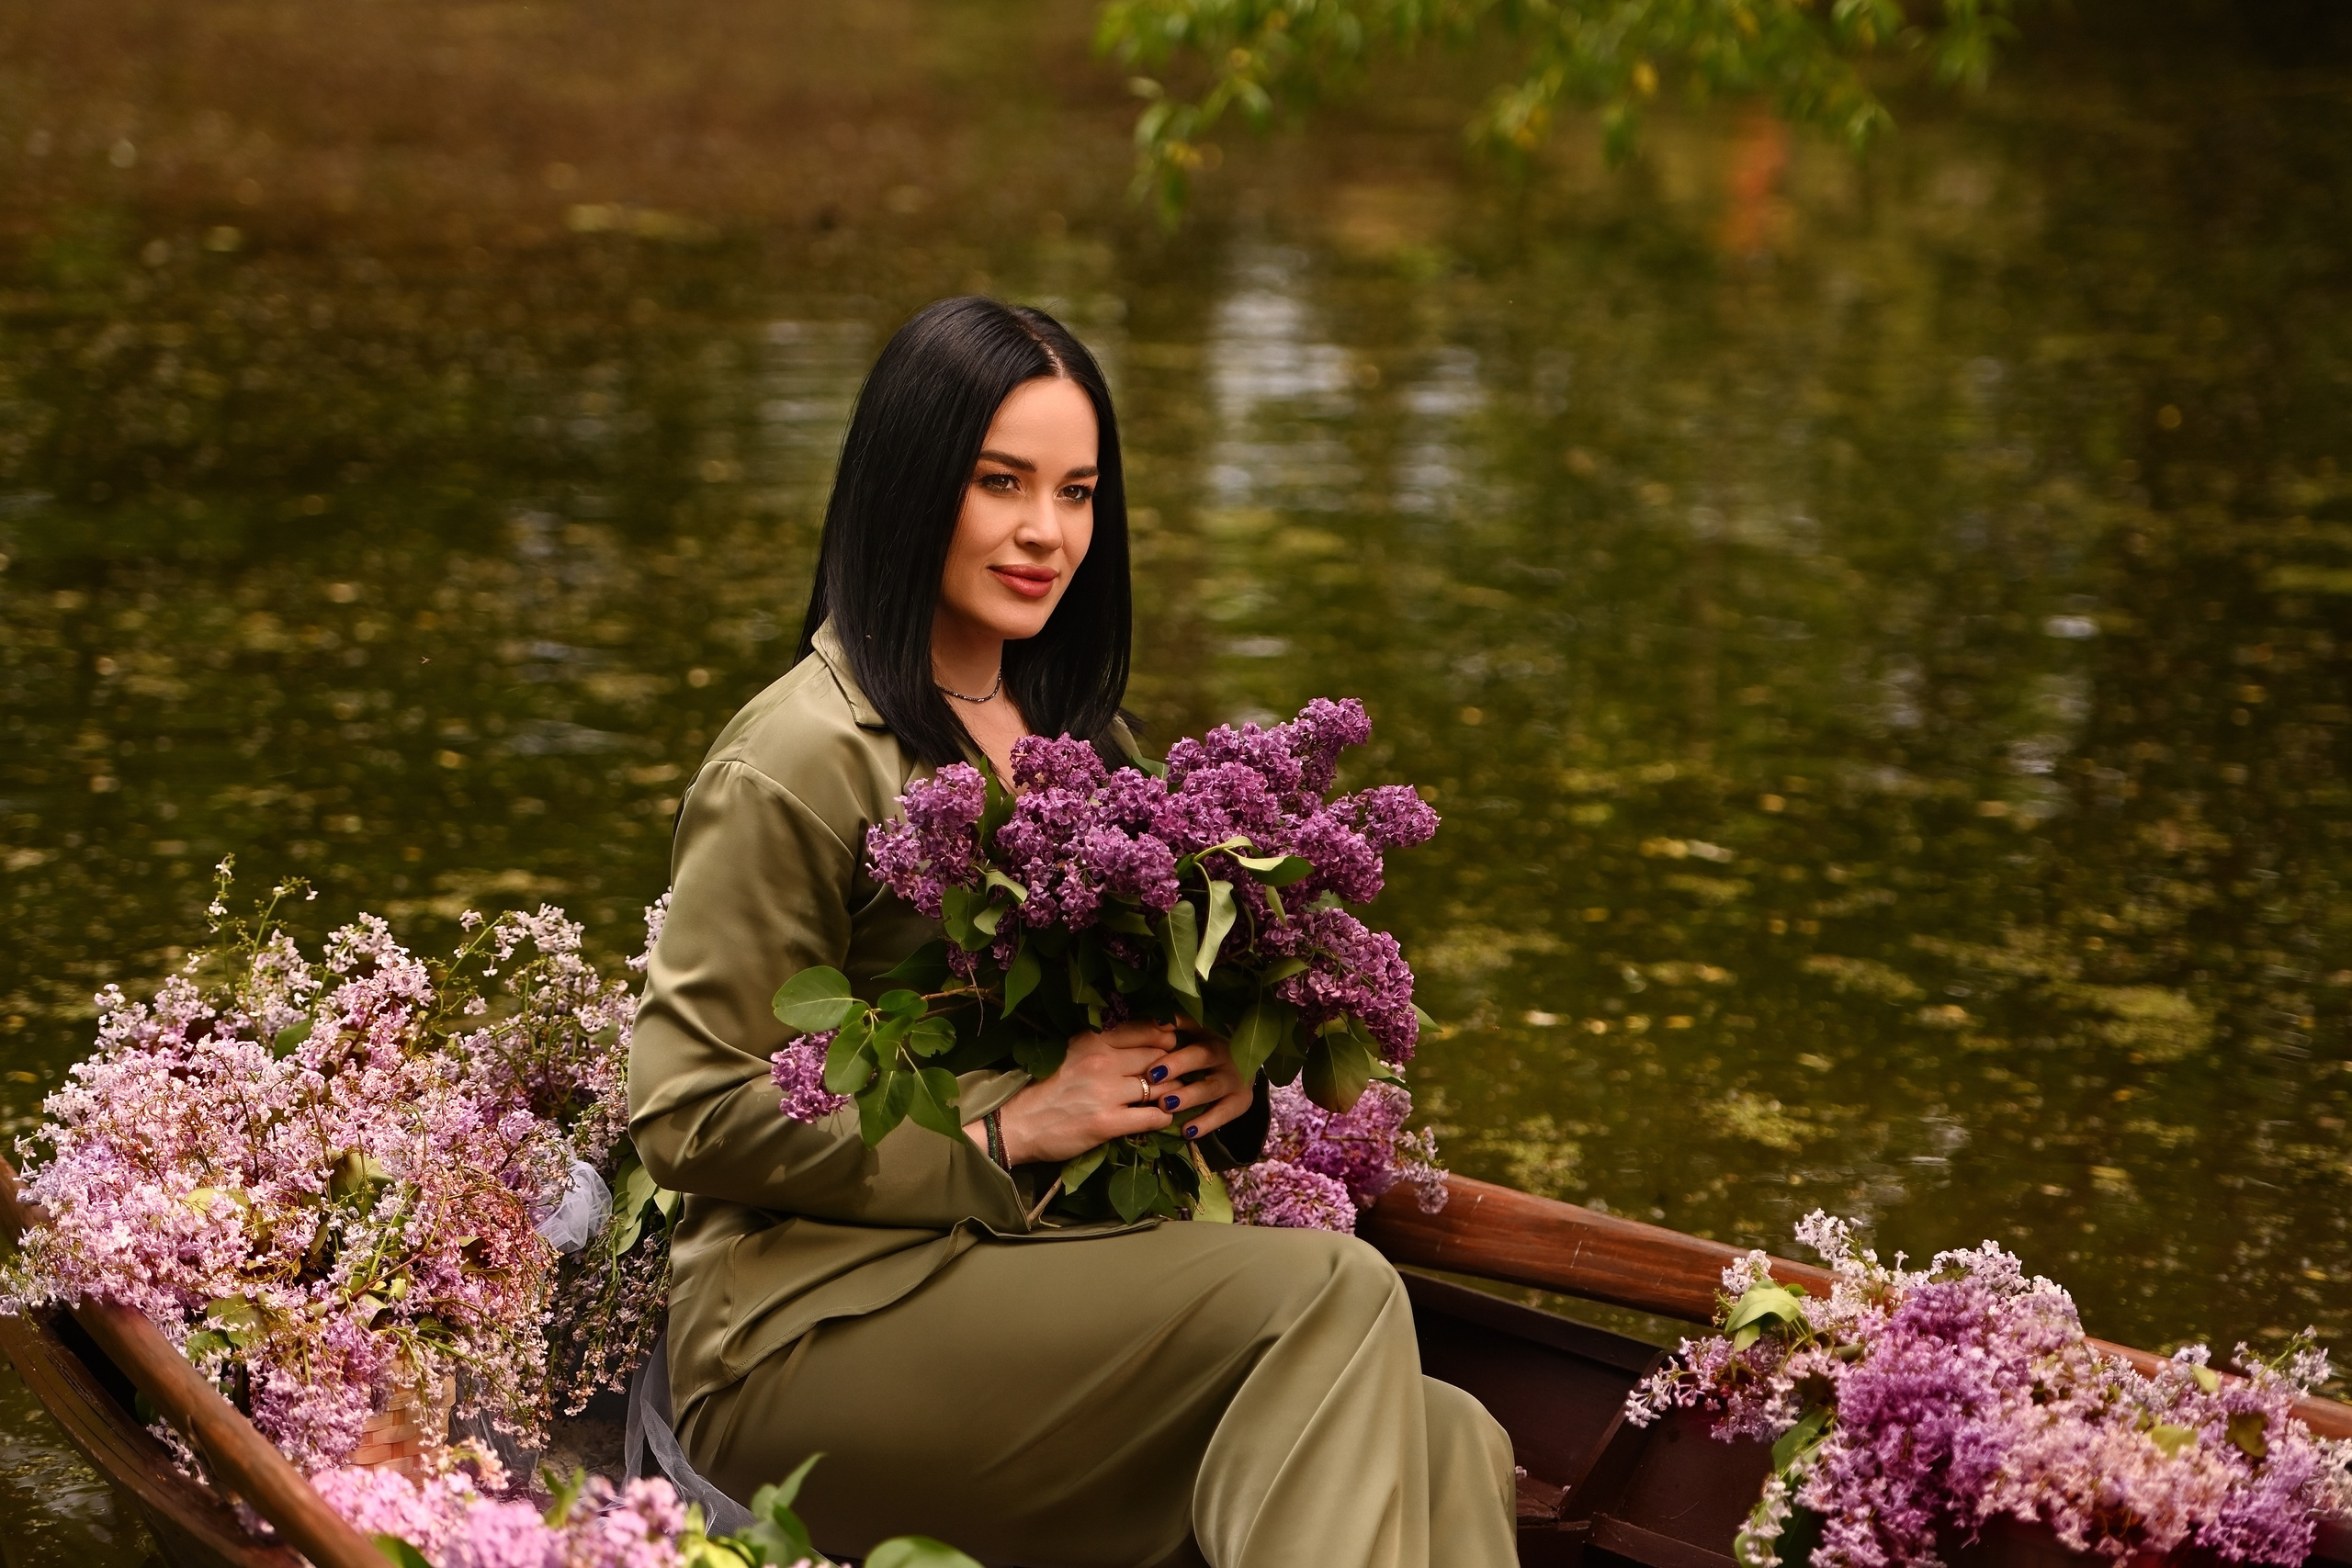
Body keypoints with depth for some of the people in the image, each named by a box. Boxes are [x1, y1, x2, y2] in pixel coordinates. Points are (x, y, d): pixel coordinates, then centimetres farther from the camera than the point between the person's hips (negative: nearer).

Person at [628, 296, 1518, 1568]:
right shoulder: (803, 765, -9)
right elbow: (688, 1118, -12)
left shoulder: (1077, 734, 16)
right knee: (1331, 1295, -27)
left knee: (1448, 1450, -20)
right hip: (813, 1326, -7)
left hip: (1047, 1274, 7)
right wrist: (1007, 1129, -18)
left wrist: (1221, 1068, 0)